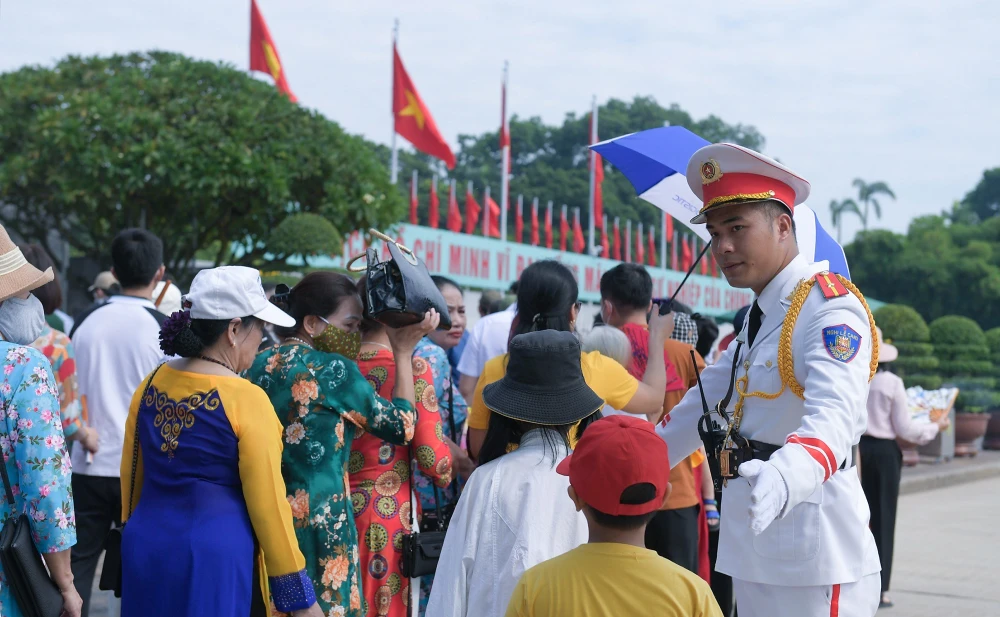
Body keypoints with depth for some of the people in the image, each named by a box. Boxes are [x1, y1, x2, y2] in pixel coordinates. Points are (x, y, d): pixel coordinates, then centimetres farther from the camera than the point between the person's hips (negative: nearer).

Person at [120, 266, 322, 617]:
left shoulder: (151, 385, 3)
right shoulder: (246, 400, -14)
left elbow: (131, 476, 13)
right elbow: (267, 503, -12)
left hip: (145, 546, 6)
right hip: (218, 557, -6)